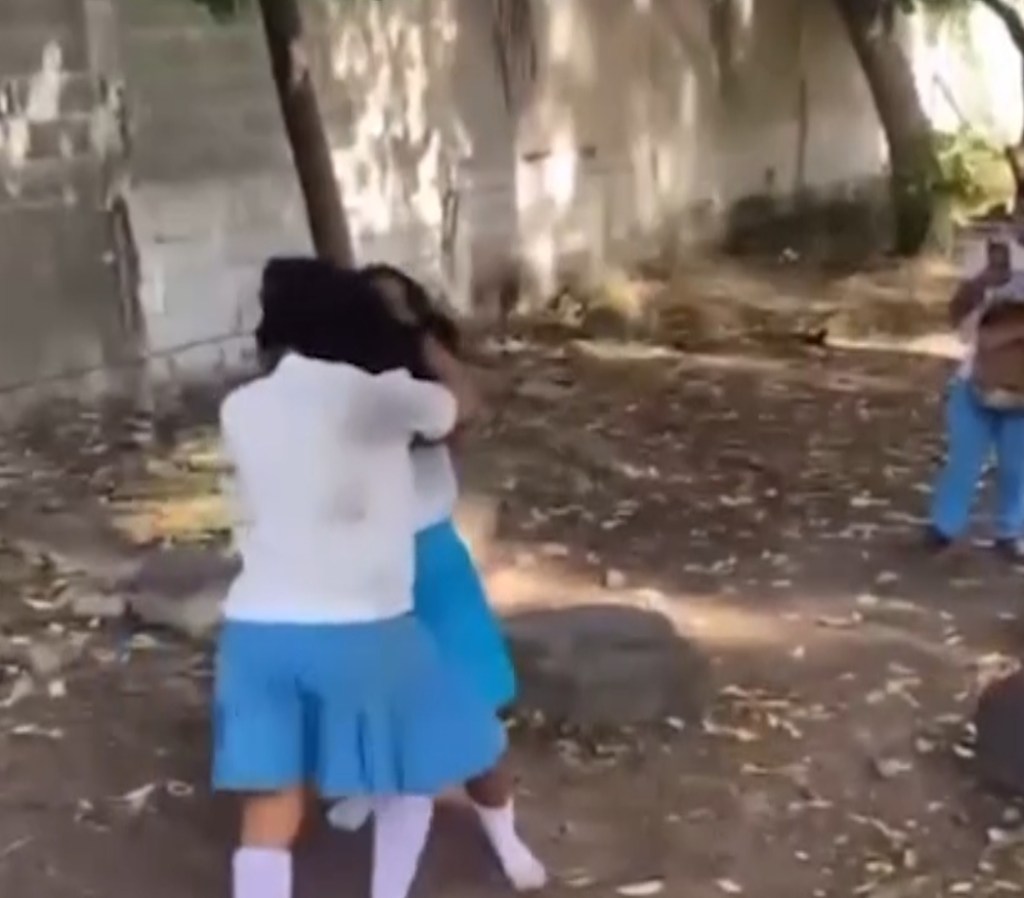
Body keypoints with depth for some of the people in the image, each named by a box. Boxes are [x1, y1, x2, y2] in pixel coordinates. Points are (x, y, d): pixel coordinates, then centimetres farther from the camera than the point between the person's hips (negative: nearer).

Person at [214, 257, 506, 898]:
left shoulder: (241, 409, 4)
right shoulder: (382, 397, -7)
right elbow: (464, 408, 11)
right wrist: (423, 347, 29)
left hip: (258, 629, 3)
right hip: (362, 630, -3)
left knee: (270, 812, 8)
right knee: (413, 772, 22)